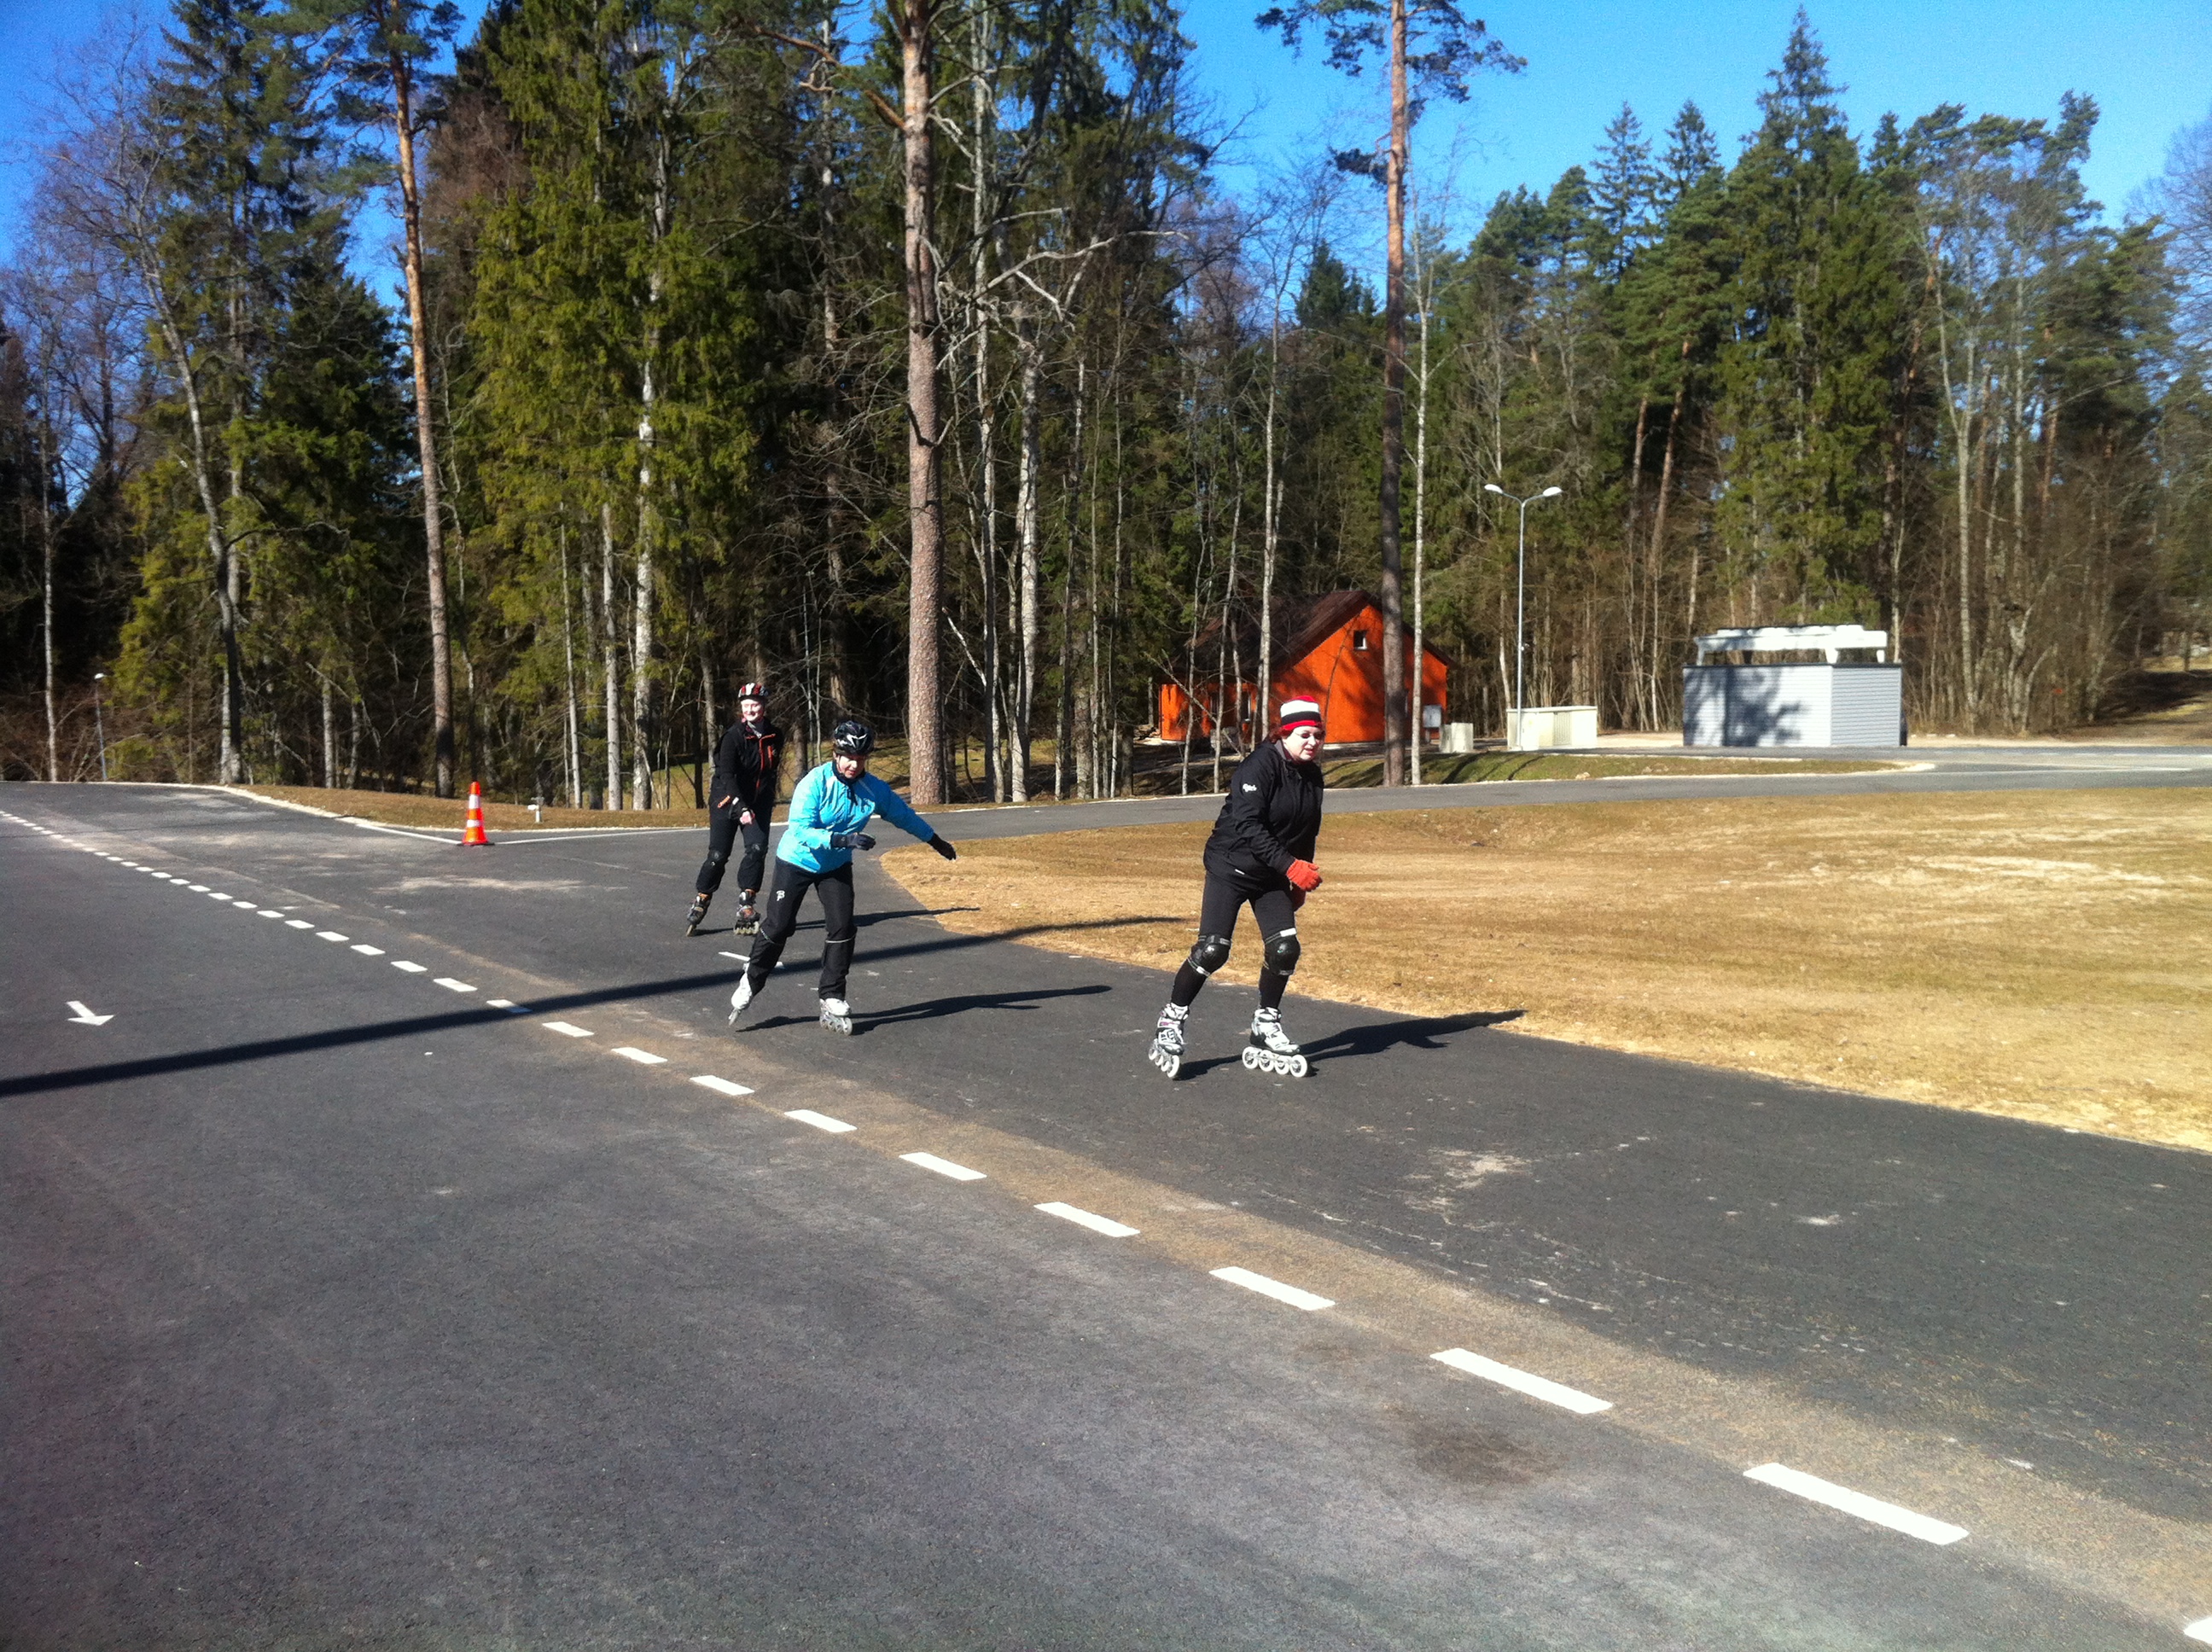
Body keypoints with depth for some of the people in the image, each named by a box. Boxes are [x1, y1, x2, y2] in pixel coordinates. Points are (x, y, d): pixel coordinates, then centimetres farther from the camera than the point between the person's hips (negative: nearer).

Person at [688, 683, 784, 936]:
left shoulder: (775, 736, 2)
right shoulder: (734, 736, -14)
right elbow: (727, 775, -21)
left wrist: (769, 801, 18)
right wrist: (741, 808, -31)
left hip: (757, 803, 4)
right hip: (727, 801, -4)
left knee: (758, 849, -13)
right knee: (718, 855, -6)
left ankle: (745, 902, -7)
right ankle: (700, 904, 9)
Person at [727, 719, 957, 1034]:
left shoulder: (873, 789, -11)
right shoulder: (815, 783, -24)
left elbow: (903, 815, 5)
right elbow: (801, 831, -31)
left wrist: (937, 842, 16)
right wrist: (843, 839, -44)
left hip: (836, 866, 3)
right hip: (796, 862, -3)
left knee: (841, 929, -8)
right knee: (778, 926, -2)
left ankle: (832, 1002, 2)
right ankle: (751, 984, 21)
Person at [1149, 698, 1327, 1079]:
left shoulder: (1312, 776, 5)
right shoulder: (1260, 767, -20)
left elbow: (1306, 833, 16)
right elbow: (1247, 826, -28)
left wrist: (1299, 883, 15)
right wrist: (1289, 865, -34)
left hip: (1272, 877, 7)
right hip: (1230, 867, -7)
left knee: (1285, 948, -5)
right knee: (1212, 951, -13)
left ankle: (1265, 1033, 13)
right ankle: (1170, 1025, 3)